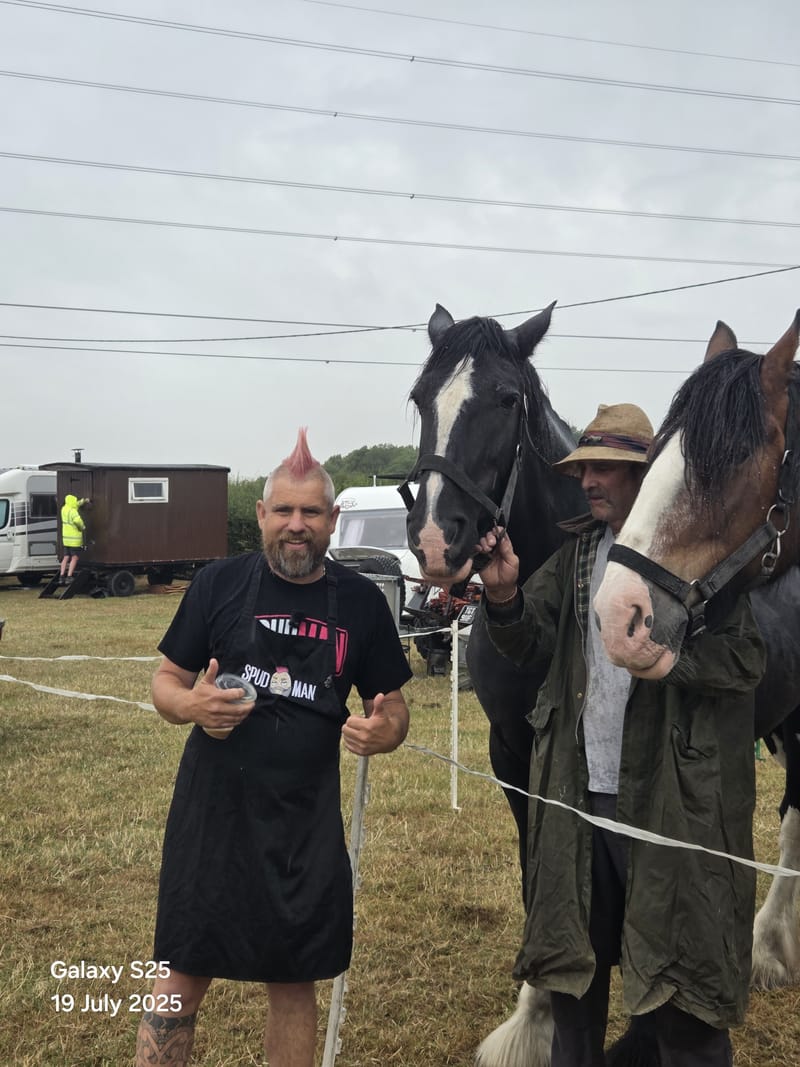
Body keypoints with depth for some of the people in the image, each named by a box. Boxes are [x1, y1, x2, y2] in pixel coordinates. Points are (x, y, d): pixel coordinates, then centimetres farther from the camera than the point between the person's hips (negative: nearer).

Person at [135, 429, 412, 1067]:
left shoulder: (361, 601, 0)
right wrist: (191, 705, -17)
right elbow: (167, 681, 5)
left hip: (306, 820, 1)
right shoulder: (220, 584, -3)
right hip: (212, 807, -1)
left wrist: (384, 732, -16)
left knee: (295, 983, 13)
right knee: (184, 976, 7)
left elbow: (393, 707, 7)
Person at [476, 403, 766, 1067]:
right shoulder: (577, 553, 7)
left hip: (670, 798, -5)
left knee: (675, 975, 8)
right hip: (579, 791, 6)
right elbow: (531, 644, 2)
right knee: (573, 959, 22)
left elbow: (745, 659, -16)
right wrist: (503, 595, -17)